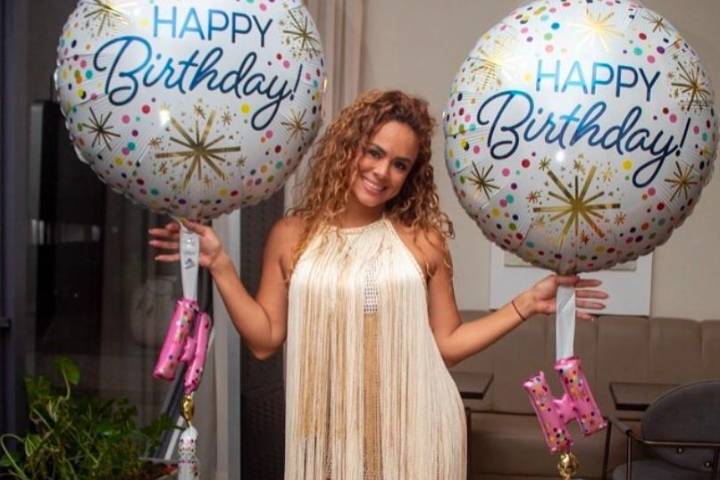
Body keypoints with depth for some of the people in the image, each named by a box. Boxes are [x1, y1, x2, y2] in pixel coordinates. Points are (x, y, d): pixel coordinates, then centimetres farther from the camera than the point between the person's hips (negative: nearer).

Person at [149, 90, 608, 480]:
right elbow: (265, 338, 2)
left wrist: (527, 304, -3)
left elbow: (447, 344, 4)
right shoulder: (292, 235, 2)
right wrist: (219, 266, -4)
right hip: (330, 436, 1)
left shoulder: (423, 240, 0)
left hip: (415, 434, 0)